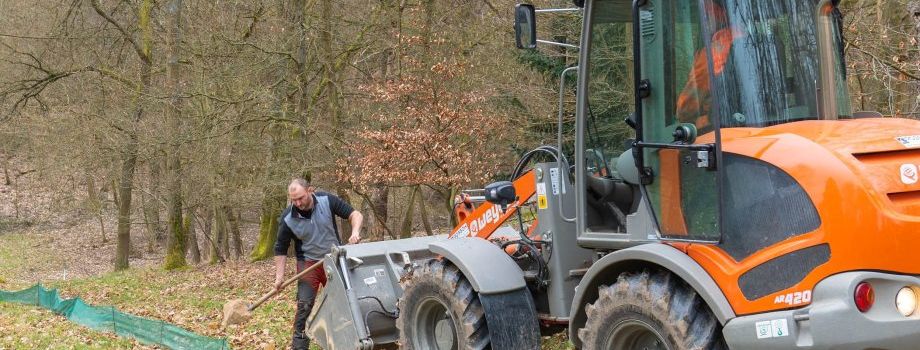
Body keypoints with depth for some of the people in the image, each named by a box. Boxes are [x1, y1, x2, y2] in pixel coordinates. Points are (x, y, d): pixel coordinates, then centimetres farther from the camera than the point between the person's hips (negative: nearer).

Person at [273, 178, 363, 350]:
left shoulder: (327, 201, -16)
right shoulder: (288, 219, -16)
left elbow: (355, 214, -12)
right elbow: (281, 249, -6)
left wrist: (355, 232, -32)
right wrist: (279, 276, -13)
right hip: (308, 263, -2)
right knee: (304, 305, -13)